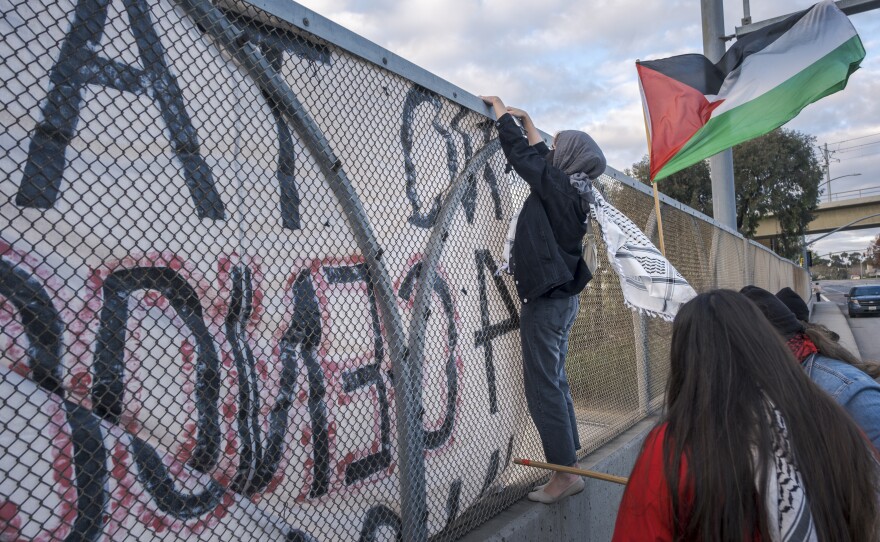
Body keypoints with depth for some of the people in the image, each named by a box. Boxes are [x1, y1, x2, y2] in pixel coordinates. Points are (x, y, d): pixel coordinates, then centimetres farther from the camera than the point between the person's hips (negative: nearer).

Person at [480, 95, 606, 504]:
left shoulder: (557, 184, -12)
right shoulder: (572, 191, 11)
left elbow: (522, 152, -6)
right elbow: (539, 157, 25)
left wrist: (500, 109, 10)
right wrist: (526, 119, 35)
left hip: (546, 299, -10)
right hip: (562, 296, 10)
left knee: (543, 386, -5)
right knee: (555, 382, 15)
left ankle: (565, 474, 3)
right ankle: (568, 466, 23)